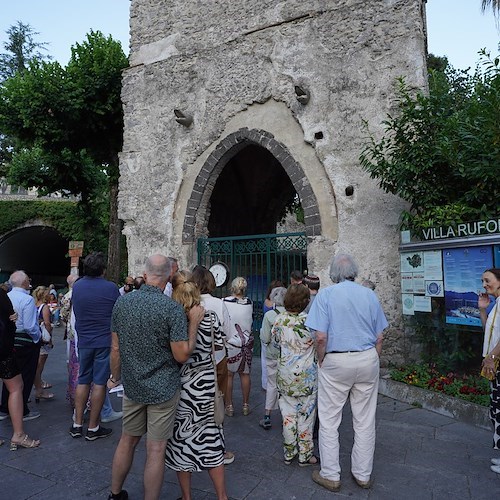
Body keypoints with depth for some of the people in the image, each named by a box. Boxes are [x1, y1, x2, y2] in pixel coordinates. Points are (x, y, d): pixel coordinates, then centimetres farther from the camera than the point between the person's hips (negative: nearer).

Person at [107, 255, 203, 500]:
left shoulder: (122, 303, -5)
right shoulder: (173, 309, -20)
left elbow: (116, 348, 2)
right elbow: (182, 355, -18)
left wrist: (115, 378, 16)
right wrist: (194, 323, -10)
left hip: (132, 386, 5)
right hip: (163, 388, -5)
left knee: (127, 440, 22)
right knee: (155, 450, 8)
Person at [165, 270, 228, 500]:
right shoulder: (210, 316, -8)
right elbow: (219, 346, 3)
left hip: (181, 385, -3)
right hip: (205, 383, 3)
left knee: (181, 438, 15)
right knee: (209, 437, 17)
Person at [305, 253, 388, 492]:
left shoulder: (326, 294, -8)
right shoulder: (370, 294, 3)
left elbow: (321, 337, -15)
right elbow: (379, 337, 5)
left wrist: (321, 362, 0)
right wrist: (372, 361, 16)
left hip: (336, 361, -4)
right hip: (368, 359, 4)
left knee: (329, 421, 10)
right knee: (365, 421, 14)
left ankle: (330, 476, 21)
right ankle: (363, 474, 29)